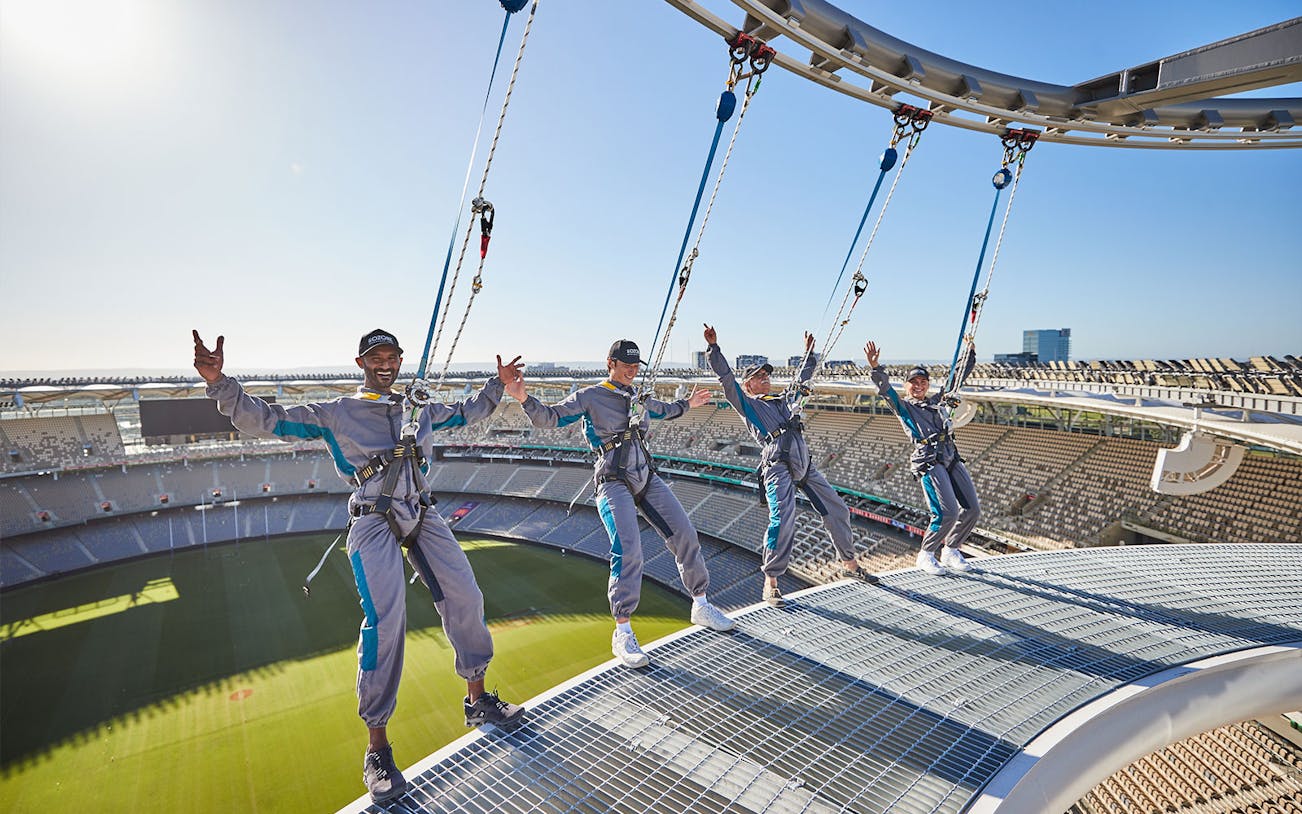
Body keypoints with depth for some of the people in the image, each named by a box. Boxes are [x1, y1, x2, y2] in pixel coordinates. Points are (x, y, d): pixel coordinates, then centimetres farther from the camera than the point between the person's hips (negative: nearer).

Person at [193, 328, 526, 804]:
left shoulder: (419, 410, 15)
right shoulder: (334, 414, 3)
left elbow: (468, 412, 30)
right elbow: (264, 421, -3)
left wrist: (498, 384, 26)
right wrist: (218, 382, -17)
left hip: (422, 517, 5)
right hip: (374, 524, -5)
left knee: (466, 598, 1)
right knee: (385, 621, -16)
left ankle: (478, 702, 20)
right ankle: (377, 749, 1)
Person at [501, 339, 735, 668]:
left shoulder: (639, 398, 15)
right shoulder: (589, 397, -2)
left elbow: (665, 410, 38)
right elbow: (550, 417, -11)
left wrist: (687, 404, 37)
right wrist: (524, 399, -26)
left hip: (647, 479, 7)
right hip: (614, 483, -7)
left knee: (685, 535, 5)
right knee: (628, 551, -21)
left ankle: (701, 606, 24)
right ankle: (622, 633, -8)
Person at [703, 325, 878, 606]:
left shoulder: (784, 399, 30)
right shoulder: (746, 403, 12)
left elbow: (802, 379, 44)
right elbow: (726, 377, 1)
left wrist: (809, 352, 51)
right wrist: (713, 346, -5)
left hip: (805, 464, 7)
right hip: (778, 464, -7)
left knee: (836, 509, 10)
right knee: (783, 519, -19)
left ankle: (849, 565, 29)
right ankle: (770, 583, -8)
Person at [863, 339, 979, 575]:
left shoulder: (937, 401, 22)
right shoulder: (902, 406, 6)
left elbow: (959, 377, 29)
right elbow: (885, 389, -11)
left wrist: (969, 350, 29)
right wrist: (875, 367, -26)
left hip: (952, 459, 7)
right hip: (929, 462, -7)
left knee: (972, 509, 3)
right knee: (947, 512, -16)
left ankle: (950, 551, 24)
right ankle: (926, 555, 5)